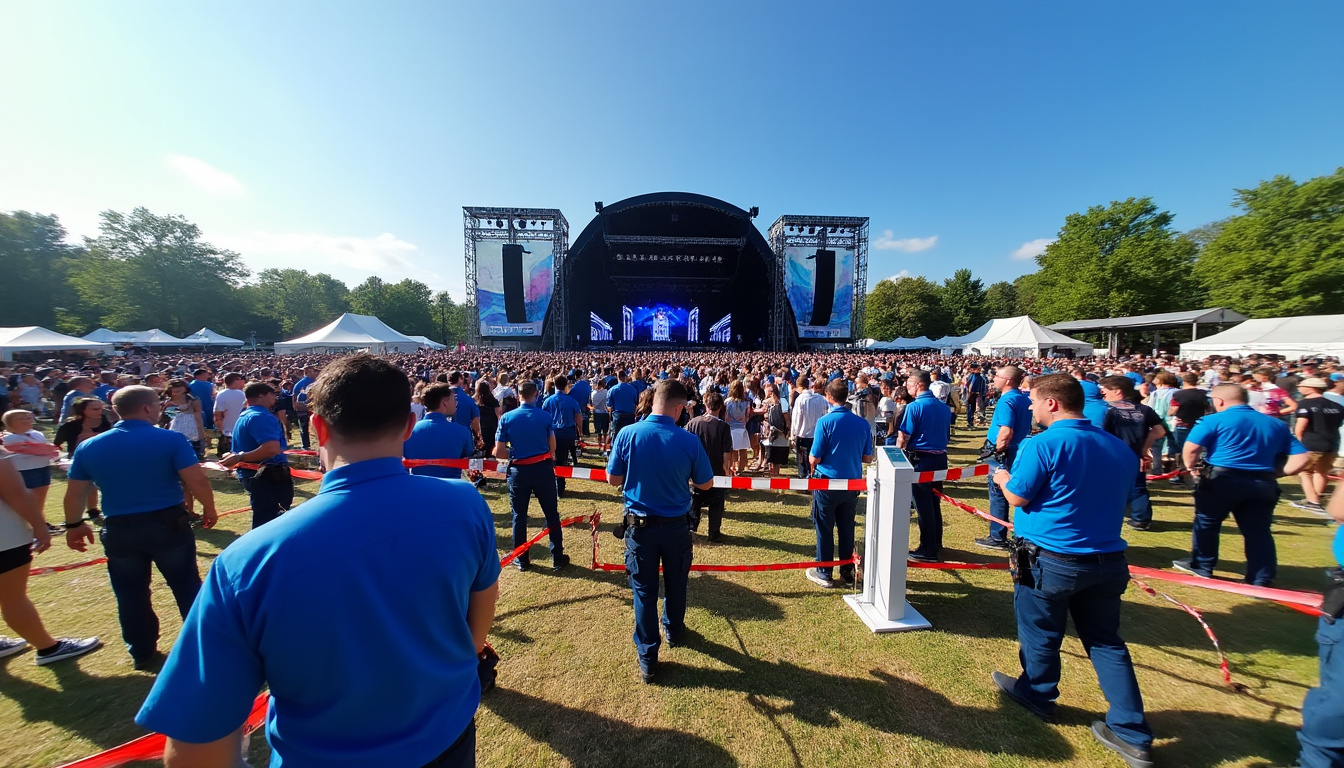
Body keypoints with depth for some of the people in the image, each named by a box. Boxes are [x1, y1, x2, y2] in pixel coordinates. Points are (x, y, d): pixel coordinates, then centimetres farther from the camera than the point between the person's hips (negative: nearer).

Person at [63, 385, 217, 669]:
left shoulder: (88, 446, 0)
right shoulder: (171, 439, -15)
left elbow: (75, 493, 7)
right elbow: (197, 480, -18)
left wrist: (74, 524, 22)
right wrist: (209, 509, -1)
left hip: (119, 529, 3)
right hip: (168, 523, -3)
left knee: (131, 594, 16)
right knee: (187, 585, 13)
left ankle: (142, 652, 28)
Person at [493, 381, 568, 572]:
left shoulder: (506, 418, -6)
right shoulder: (545, 416, -7)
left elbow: (499, 452, -6)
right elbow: (552, 448, -5)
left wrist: (515, 455, 12)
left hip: (518, 471, 0)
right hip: (543, 468, 0)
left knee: (519, 516, 16)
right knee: (551, 513, 11)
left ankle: (521, 559, 26)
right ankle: (558, 558, 19)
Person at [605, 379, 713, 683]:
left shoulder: (627, 434, -16)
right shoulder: (689, 441, -18)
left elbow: (613, 479, -6)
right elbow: (706, 484, -6)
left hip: (639, 524, 0)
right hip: (676, 526, 0)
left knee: (644, 590, 15)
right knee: (675, 583, 24)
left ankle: (647, 659, 25)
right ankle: (674, 631, 48)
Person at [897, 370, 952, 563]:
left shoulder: (914, 406, -14)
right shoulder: (944, 407, 7)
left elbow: (902, 438, -14)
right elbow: (945, 431, 16)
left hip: (921, 459, -7)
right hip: (940, 458, 7)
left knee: (923, 505, 3)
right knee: (934, 503, 17)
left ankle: (928, 550, 12)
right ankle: (936, 545, 27)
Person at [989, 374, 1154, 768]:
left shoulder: (1042, 445, -19)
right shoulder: (1121, 448, 3)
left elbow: (1017, 498, -14)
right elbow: (1120, 500, 16)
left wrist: (1004, 479, 6)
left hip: (1051, 558, -6)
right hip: (1108, 559, 6)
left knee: (1041, 634, 16)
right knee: (1106, 641, 18)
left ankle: (1037, 695, 36)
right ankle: (1132, 734, 24)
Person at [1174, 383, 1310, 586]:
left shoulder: (1215, 420, -5)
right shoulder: (1277, 424, 16)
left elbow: (1190, 449, -14)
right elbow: (1301, 458, 12)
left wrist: (1191, 466, 4)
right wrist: (1276, 473, 16)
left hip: (1223, 479, -5)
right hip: (1263, 483, 5)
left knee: (1206, 522, 12)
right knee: (1258, 532, 12)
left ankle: (1201, 566, 23)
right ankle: (1262, 581, 16)